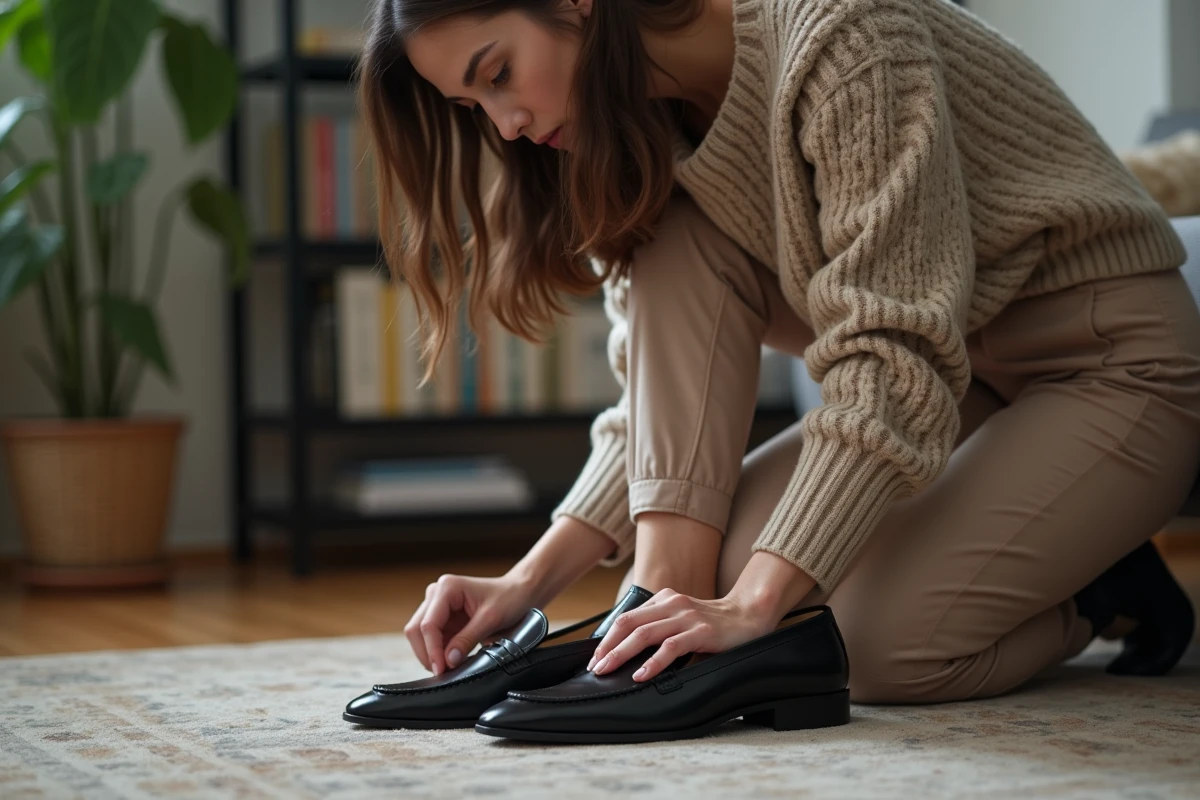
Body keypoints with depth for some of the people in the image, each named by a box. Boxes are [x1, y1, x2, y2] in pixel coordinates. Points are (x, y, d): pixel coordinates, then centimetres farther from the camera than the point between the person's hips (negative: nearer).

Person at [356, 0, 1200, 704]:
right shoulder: (650, 125, 0)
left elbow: (896, 355, -31)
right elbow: (666, 392, -1)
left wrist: (755, 601, -36)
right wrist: (531, 582, -15)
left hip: (1113, 362, -7)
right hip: (955, 377, 7)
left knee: (880, 645, -23)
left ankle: (1104, 592, 0)